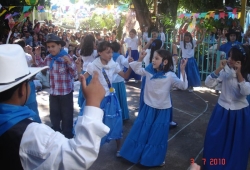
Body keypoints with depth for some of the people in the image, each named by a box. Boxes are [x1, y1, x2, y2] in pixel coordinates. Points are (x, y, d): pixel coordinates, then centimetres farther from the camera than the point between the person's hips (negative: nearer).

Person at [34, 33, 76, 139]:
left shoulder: (67, 58, -16)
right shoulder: (49, 58, 2)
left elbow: (74, 74, -20)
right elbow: (40, 64, 24)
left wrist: (70, 63, -36)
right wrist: (37, 54, 7)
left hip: (66, 92, -6)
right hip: (53, 91, 6)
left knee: (66, 115, 6)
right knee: (54, 114, 20)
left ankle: (67, 135, 23)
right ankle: (56, 133, 40)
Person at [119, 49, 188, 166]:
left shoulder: (170, 76, -17)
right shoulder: (149, 71, -4)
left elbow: (183, 86, -25)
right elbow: (137, 69, 10)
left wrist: (182, 70, -36)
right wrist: (140, 59, -6)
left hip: (162, 111, -4)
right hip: (148, 108, 4)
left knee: (157, 136, 9)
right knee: (141, 132, 15)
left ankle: (156, 159, 31)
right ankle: (138, 154, 36)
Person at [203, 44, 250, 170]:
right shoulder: (225, 70, -7)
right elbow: (208, 83, -14)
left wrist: (239, 73, -29)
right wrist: (219, 69, -23)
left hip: (240, 113, -1)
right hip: (222, 110, 1)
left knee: (237, 145, 10)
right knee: (214, 141, 7)